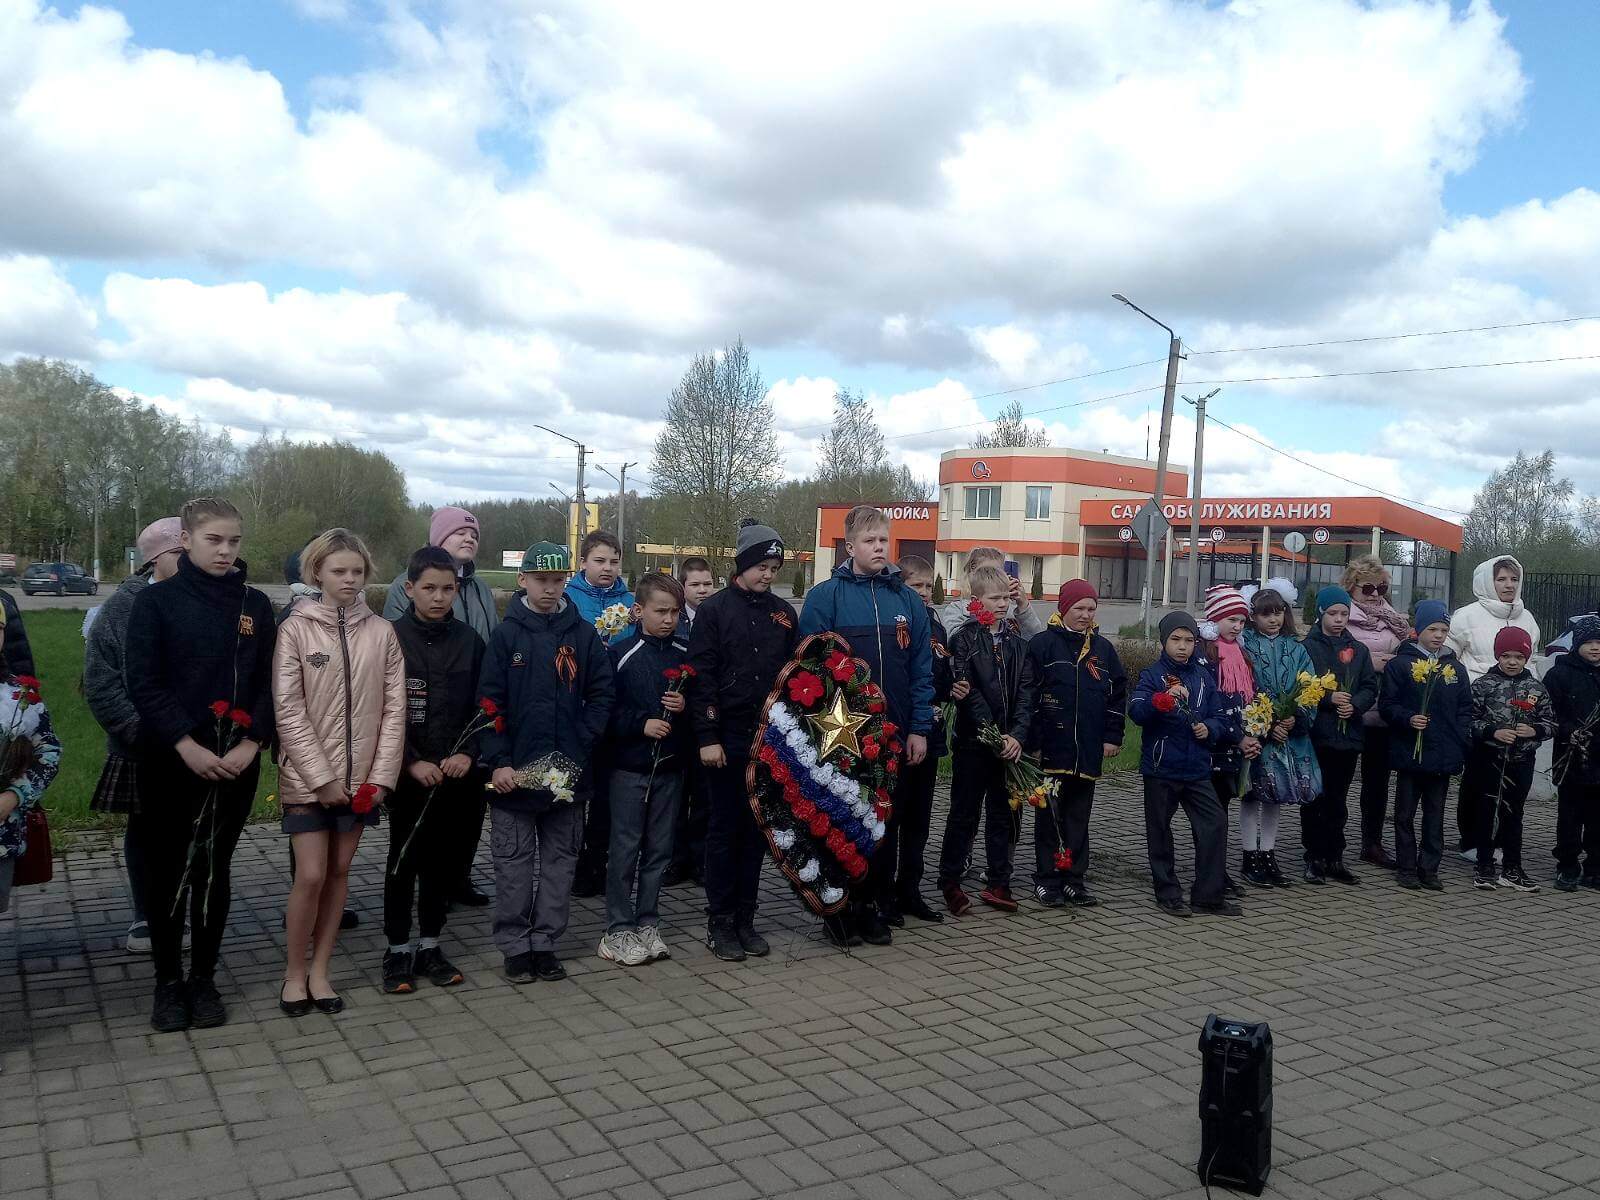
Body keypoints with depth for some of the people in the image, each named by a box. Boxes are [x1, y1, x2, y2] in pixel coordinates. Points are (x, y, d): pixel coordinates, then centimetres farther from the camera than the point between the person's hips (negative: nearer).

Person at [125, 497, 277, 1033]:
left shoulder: (256, 605, 5)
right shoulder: (156, 601, -3)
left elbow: (268, 684, 4)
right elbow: (144, 683, -10)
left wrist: (250, 744, -10)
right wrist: (188, 747, -17)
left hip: (235, 763, 2)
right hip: (169, 762, -2)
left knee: (214, 871, 10)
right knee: (167, 871, 6)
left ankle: (204, 978, 22)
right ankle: (168, 981, 21)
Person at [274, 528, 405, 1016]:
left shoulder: (381, 632, 1)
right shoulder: (296, 629, -6)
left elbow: (394, 709, 1)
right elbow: (289, 711, -10)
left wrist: (381, 776, -6)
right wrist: (321, 777, -13)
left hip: (361, 777, 3)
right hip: (307, 776, -3)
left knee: (339, 872, 10)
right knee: (311, 875, -3)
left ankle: (320, 971, 22)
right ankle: (294, 973, 16)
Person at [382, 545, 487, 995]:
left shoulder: (469, 640, 4)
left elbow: (483, 706, 5)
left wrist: (468, 754, -9)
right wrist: (412, 762, -14)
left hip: (459, 774, 3)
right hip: (409, 774, -3)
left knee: (444, 860, 10)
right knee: (403, 861, 5)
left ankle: (429, 945, 24)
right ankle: (397, 949, 18)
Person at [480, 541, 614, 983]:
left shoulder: (584, 635, 3)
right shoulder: (506, 634, -2)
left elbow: (601, 696, 2)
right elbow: (490, 702, -5)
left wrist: (581, 745, -9)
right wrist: (498, 761, -11)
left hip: (569, 773, 2)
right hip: (514, 771, -2)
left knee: (560, 860, 9)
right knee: (514, 863, 6)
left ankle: (546, 943, 20)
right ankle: (515, 946, 17)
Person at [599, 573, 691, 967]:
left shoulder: (685, 654, 4)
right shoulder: (622, 654, -7)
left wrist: (686, 706, -9)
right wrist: (642, 723, -18)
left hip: (670, 765, 4)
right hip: (630, 765, -4)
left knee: (659, 848, 10)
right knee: (625, 848, 3)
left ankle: (647, 923, 22)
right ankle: (618, 930, 12)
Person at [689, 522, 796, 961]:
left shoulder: (783, 613, 11)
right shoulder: (715, 610, -2)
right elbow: (700, 677, -7)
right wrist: (707, 737, -12)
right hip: (728, 739, -4)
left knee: (757, 828, 8)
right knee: (725, 829, 2)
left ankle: (745, 918, 18)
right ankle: (719, 921, 11)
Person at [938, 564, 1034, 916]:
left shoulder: (1016, 640, 9)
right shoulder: (964, 639, -5)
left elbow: (1025, 690, 2)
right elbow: (968, 692, -13)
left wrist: (1017, 735, -11)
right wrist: (994, 735, -18)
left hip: (1010, 742, 5)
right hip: (973, 742, -4)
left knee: (1004, 814, 10)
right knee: (964, 813, 3)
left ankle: (998, 883, 20)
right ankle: (950, 882, 14)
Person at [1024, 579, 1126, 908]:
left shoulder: (1103, 649, 11)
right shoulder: (1043, 644, -3)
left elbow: (1117, 695, 12)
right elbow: (1028, 695, -7)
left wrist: (1112, 737, 4)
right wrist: (1033, 742, -11)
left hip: (1088, 751, 4)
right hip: (1052, 748, -4)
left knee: (1079, 816, 9)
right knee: (1050, 815, 4)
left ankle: (1074, 878, 17)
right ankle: (1046, 879, 12)